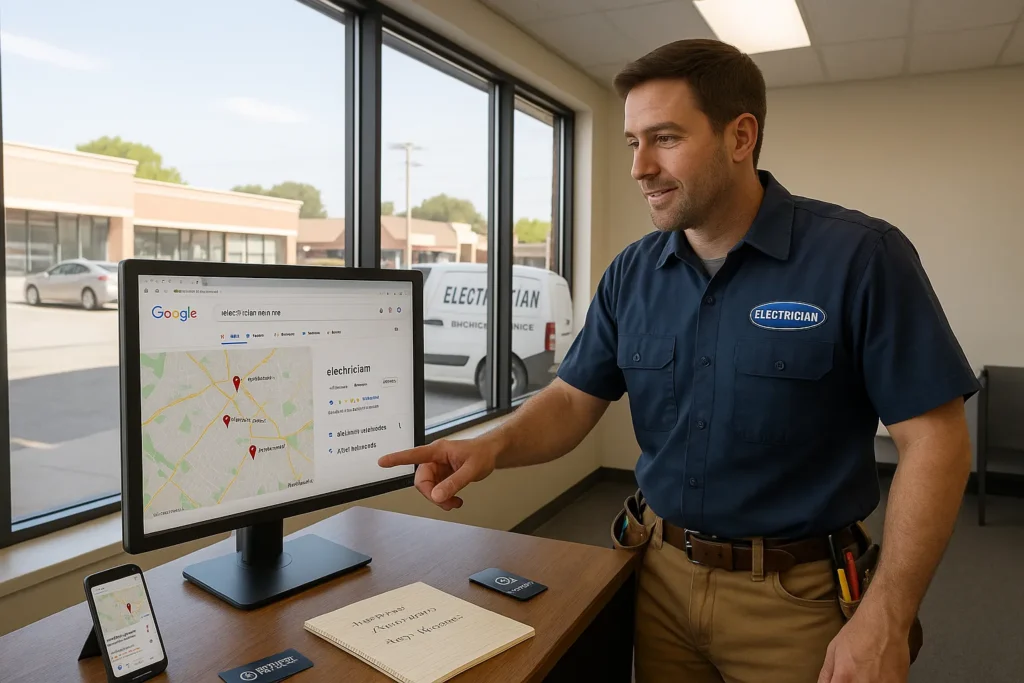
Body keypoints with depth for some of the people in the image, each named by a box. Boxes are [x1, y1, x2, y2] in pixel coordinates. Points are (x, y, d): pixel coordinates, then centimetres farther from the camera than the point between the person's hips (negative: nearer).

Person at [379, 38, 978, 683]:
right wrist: (493, 447, -19)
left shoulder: (860, 256, -15)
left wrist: (885, 622, -19)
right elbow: (574, 398, 1)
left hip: (796, 593, -4)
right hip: (663, 575, 4)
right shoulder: (632, 274, -1)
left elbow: (934, 439, -14)